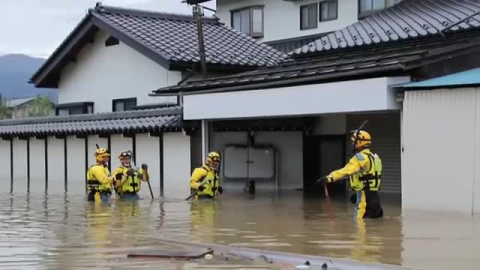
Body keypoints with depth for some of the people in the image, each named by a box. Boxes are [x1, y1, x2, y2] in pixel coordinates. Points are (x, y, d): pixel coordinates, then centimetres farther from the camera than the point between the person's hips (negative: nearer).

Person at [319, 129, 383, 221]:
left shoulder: (360, 157, -16)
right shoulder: (373, 156, 16)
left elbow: (347, 171, -31)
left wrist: (330, 178, -40)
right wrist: (358, 192, 28)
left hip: (365, 196, -10)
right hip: (374, 194, 10)